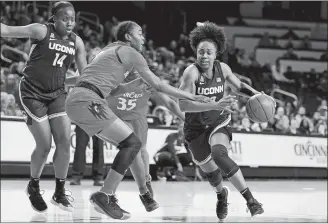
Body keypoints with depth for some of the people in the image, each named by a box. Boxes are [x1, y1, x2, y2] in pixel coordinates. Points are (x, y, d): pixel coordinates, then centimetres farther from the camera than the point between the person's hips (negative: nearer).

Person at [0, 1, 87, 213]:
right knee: (44, 145, -7)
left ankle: (60, 192, 7)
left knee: (65, 142, -6)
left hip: (57, 94, 5)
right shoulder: (41, 31, -12)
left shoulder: (76, 42, 4)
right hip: (32, 93, -5)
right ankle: (34, 186, 20)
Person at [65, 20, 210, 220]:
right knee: (132, 143, -9)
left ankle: (108, 196, 8)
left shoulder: (110, 50, 26)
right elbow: (158, 86, 2)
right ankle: (104, 196, -14)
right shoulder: (130, 53, 0)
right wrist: (192, 97, 10)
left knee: (129, 144, 12)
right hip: (88, 100, -9)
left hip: (75, 100, 9)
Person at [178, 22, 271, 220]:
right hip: (196, 128, 0)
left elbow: (239, 87, 10)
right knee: (209, 170, 12)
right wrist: (214, 105, -46)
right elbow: (183, 105, -36)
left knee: (219, 154, -30)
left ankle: (250, 199, -28)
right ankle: (222, 195, 48)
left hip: (219, 123, 0)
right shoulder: (192, 72, -25)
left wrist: (256, 94, -10)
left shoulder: (222, 69, -11)